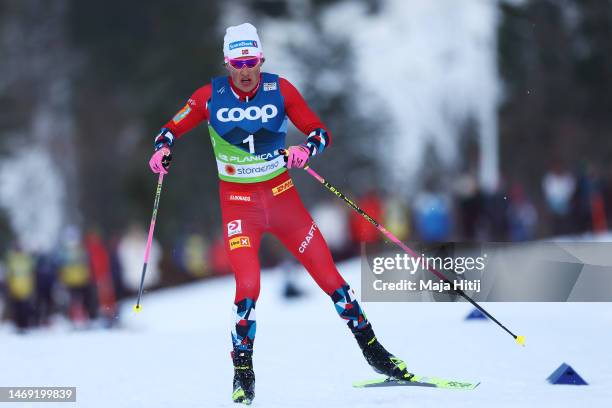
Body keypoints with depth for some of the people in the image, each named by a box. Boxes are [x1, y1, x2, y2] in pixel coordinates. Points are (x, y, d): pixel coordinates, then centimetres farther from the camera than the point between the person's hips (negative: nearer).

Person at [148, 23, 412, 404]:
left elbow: (321, 132, -6)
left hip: (282, 195, 1)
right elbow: (172, 129, 3)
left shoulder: (280, 90, -6)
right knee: (248, 286, -16)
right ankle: (243, 373, 0)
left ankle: (372, 349, 14)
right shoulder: (211, 96, -6)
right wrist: (163, 149, -19)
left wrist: (306, 149, -28)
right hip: (239, 202, -1)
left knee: (327, 272, 0)